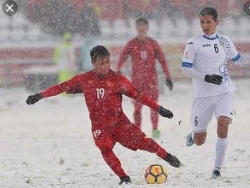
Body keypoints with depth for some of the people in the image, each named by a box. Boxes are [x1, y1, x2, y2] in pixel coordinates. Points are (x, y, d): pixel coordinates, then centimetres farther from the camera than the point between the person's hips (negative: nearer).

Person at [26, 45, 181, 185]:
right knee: (105, 148, -23)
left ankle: (166, 156, 14)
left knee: (141, 141, -10)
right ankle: (124, 177, -16)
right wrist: (39, 96, 2)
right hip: (100, 126, 1)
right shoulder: (84, 80, -2)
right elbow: (62, 87, 4)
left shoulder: (118, 80, -6)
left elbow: (138, 95, -4)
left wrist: (159, 109, -5)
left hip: (120, 122, -1)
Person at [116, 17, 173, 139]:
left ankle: (155, 129, 7)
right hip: (137, 79, 0)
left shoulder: (153, 44, 6)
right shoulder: (132, 44, 4)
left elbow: (162, 60, 9)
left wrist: (167, 77, 4)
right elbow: (122, 58, -4)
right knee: (137, 106, -4)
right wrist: (118, 71, -22)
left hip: (151, 79, 0)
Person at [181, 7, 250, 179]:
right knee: (200, 141, 3)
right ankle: (193, 135, 42)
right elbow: (185, 69, -8)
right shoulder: (194, 43, -5)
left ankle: (218, 168, -12)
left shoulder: (225, 41, 8)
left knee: (223, 126, -21)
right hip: (203, 95, -2)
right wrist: (206, 78, -21)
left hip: (225, 92, 2)